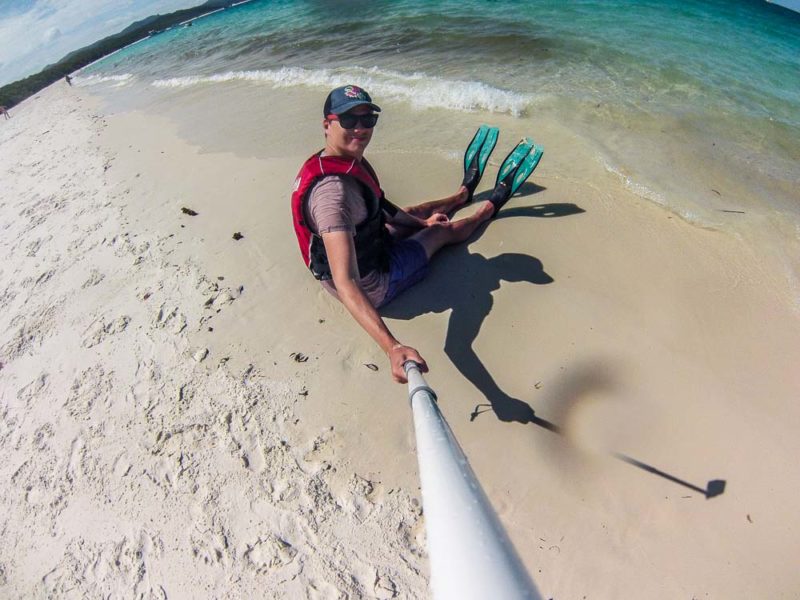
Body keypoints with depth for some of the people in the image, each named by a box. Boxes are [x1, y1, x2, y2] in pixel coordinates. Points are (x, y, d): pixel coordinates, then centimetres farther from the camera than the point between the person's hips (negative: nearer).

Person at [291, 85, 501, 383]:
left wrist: (421, 222, 18)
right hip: (372, 287, -8)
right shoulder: (333, 191, -38)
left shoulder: (349, 161, -6)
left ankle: (463, 195, 60)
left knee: (411, 213, 28)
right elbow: (346, 284, -47)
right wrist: (393, 347, -56)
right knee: (443, 230, 12)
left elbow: (380, 206, 12)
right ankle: (485, 212, 46)